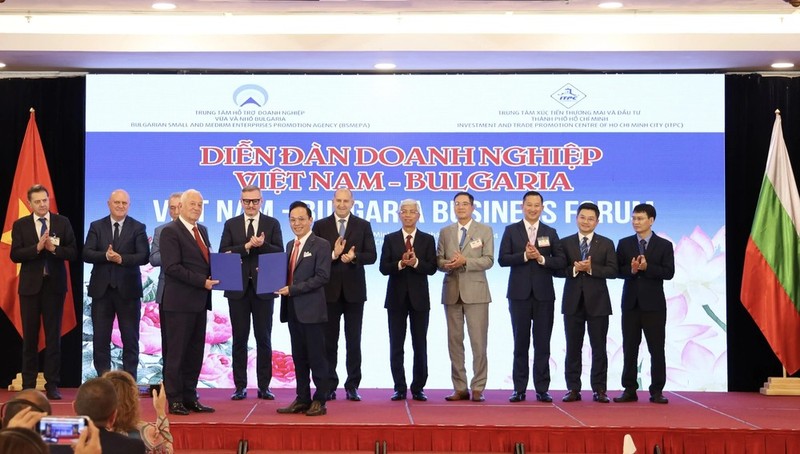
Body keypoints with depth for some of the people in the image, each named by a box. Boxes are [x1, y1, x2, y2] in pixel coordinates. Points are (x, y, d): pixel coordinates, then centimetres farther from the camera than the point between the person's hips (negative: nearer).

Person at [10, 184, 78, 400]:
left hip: (54, 285, 0)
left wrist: (54, 248, -18)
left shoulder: (62, 223, 4)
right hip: (30, 285, 0)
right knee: (30, 336, 5)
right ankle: (28, 385, 12)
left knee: (54, 336, 3)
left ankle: (52, 385, 7)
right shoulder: (20, 225, 3)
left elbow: (73, 252, -1)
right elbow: (15, 255, -6)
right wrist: (37, 247, -18)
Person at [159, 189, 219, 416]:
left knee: (195, 352, 10)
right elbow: (172, 267, -16)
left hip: (199, 301, 8)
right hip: (180, 302, -8)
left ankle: (189, 397, 16)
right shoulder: (170, 231, -8)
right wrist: (202, 281, -18)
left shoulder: (202, 230, 18)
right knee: (177, 352, -2)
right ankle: (174, 400, 4)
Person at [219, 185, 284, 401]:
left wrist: (262, 245, -19)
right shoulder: (231, 224, 8)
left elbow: (280, 253, -3)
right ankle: (240, 386, 10)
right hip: (238, 288, 1)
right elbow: (223, 253, -3)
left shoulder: (272, 224, 6)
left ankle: (264, 386, 9)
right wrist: (247, 246, -15)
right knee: (239, 338, 5)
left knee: (263, 338, 4)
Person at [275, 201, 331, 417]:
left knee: (316, 357, -1)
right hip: (292, 309, 7)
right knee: (299, 357, 11)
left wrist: (293, 289, -18)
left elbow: (322, 277, -15)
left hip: (311, 309, -7)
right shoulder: (290, 245, 17)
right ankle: (302, 399, 17)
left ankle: (320, 401, 5)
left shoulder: (321, 245, -7)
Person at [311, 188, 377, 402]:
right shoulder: (320, 226, 5)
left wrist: (354, 257, -19)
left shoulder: (363, 226, 5)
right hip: (329, 289, 0)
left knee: (354, 341, 4)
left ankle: (352, 386, 9)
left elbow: (371, 255, -1)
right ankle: (329, 386, 11)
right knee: (329, 340, 5)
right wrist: (333, 255, -18)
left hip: (354, 290, 0)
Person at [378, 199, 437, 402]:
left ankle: (418, 388, 10)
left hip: (419, 297, -1)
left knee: (420, 345, 3)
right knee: (396, 346, 3)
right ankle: (400, 388, 10)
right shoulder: (390, 239, 6)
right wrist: (400, 264, -19)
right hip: (397, 297, 1)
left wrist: (415, 263, -21)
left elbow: (432, 268, -4)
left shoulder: (428, 239, 5)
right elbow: (383, 268, -3)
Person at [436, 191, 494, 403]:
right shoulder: (445, 232, 13)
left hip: (475, 291, -3)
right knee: (455, 341, 4)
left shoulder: (485, 230, 4)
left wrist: (465, 261, -18)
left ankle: (478, 388, 1)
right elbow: (439, 260, 7)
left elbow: (488, 260, -5)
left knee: (478, 341, -5)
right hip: (452, 291, 3)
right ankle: (460, 388, 10)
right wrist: (447, 264, -15)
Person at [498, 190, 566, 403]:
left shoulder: (550, 233, 9)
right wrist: (524, 256, -16)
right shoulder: (511, 231, 5)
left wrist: (541, 258, -13)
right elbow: (502, 259, -4)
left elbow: (561, 261, 2)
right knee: (521, 343, 4)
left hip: (544, 294, 1)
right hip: (519, 294, -1)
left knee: (542, 344, 2)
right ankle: (519, 389, 8)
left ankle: (542, 389, 7)